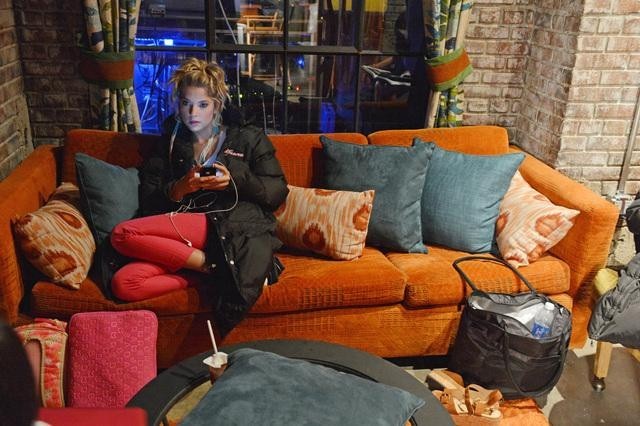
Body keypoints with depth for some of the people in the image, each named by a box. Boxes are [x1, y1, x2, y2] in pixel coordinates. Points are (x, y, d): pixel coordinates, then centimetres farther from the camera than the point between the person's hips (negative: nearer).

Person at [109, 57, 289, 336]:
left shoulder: (248, 138, 17)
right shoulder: (170, 143, 25)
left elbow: (278, 191, 9)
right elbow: (149, 201, 14)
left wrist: (235, 181, -8)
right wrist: (179, 189, -7)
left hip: (237, 225, -4)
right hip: (181, 235, 5)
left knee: (123, 234, -24)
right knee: (123, 285, -25)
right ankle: (213, 267, -21)